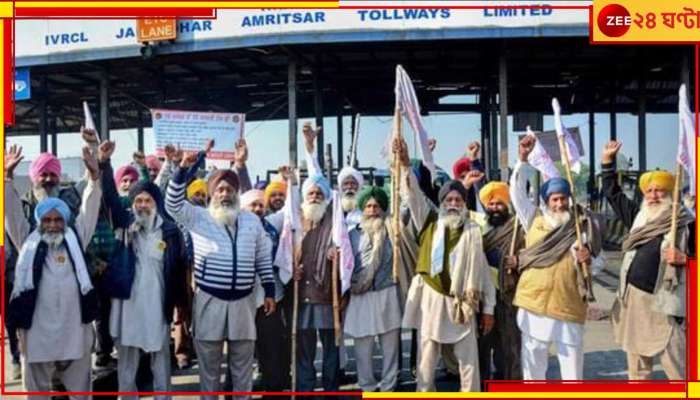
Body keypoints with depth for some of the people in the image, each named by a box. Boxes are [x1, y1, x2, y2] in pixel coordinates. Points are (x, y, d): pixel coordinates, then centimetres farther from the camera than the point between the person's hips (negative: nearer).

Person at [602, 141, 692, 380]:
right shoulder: (639, 216, 11)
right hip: (633, 298, 6)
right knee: (637, 364, 13)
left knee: (676, 367, -7)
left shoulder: (685, 222, -5)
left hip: (663, 303, -6)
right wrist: (608, 160, 17)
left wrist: (684, 259, -23)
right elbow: (612, 193, 20)